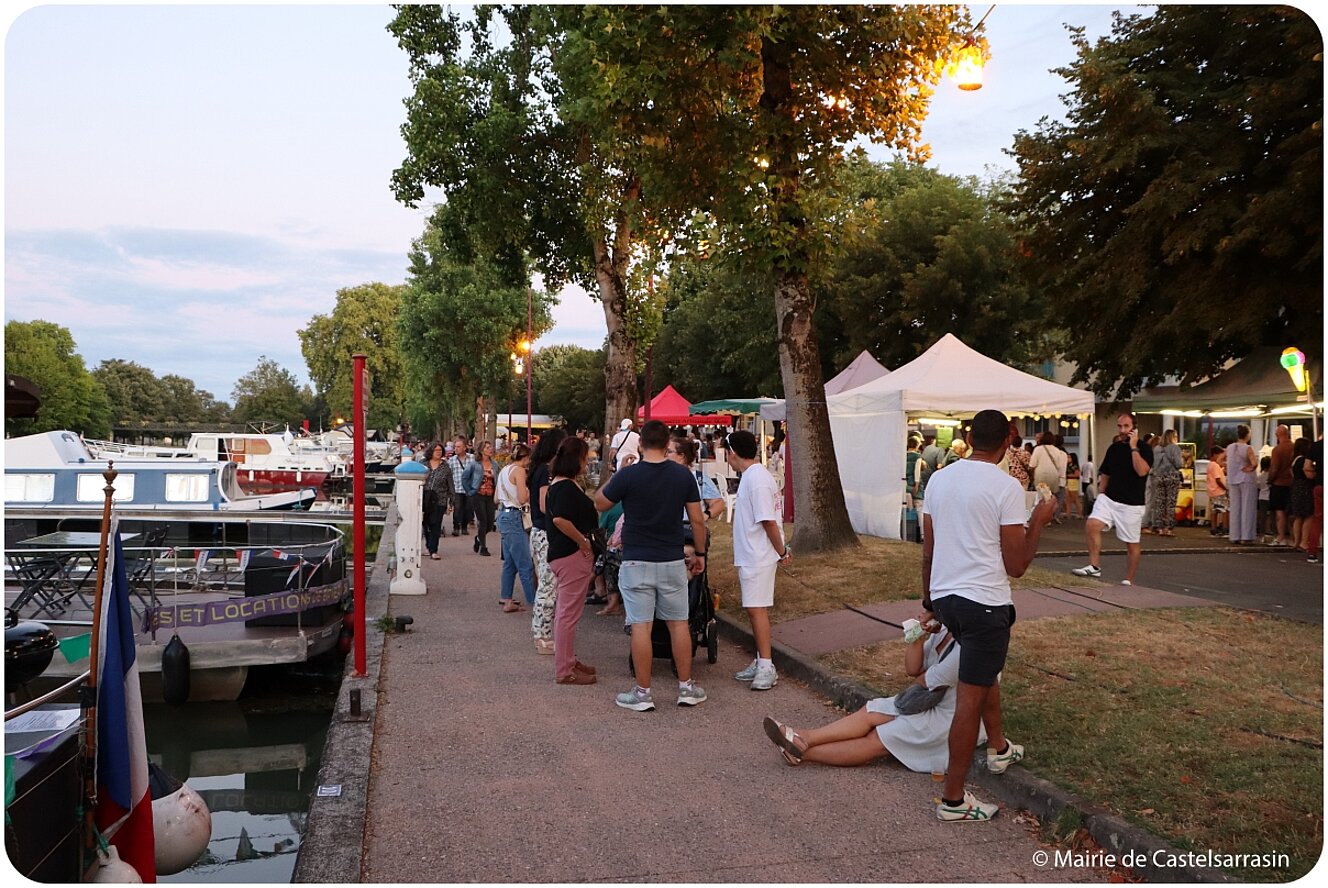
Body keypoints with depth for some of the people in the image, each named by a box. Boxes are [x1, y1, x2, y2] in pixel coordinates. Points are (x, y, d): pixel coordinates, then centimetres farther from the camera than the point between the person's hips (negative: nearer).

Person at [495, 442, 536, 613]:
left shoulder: (504, 470, 15)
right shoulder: (519, 470, -11)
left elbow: (496, 498, 19)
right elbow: (523, 498, -17)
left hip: (503, 515, 10)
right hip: (514, 517, -10)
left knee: (510, 562, 16)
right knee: (526, 565, -8)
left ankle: (506, 600, 20)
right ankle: (536, 603, -6)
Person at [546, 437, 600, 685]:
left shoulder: (559, 484, 14)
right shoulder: (567, 487, -18)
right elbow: (560, 519, -30)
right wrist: (583, 541, -21)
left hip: (564, 554, 11)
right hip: (572, 555, -11)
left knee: (567, 612, 19)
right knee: (568, 614, -4)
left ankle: (569, 661, 31)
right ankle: (564, 671, 4)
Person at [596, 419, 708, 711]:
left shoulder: (627, 475, -11)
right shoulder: (683, 475, -2)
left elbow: (599, 504, 3)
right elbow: (697, 520, 2)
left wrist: (614, 478, 15)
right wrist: (700, 553, 13)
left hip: (636, 562, -3)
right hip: (672, 561, 3)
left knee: (641, 626, 2)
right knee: (678, 623, 12)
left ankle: (643, 693, 8)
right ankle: (686, 687, 19)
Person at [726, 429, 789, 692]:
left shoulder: (757, 480, -20)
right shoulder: (751, 476, 13)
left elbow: (768, 521, -21)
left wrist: (781, 551, -12)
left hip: (758, 557, -10)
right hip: (749, 556, 10)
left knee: (756, 609, -8)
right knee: (755, 609, 14)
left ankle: (767, 668, -4)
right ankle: (760, 662, 23)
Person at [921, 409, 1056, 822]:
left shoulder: (939, 479, 6)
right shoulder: (1006, 486, -13)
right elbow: (1016, 565, -11)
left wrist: (928, 600, 24)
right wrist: (1038, 521, 3)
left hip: (944, 597, 7)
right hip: (984, 602, -7)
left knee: (986, 671, 30)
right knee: (970, 699, 0)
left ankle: (999, 749, 46)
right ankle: (953, 800, 6)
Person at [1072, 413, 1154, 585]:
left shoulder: (1144, 448, -6)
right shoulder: (1113, 448, 9)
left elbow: (1142, 471, -24)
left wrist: (1133, 447, -21)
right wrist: (1100, 496, 15)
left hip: (1131, 503, -4)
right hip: (1109, 498, 4)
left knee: (1132, 543, 4)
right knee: (1091, 525, -19)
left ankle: (1128, 581, 17)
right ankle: (1094, 566, -11)